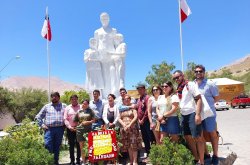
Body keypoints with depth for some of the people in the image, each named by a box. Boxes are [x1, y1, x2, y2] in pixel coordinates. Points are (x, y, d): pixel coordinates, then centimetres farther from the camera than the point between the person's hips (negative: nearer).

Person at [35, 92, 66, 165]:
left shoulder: (64, 106, 10)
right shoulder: (46, 106, 12)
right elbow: (38, 116, 15)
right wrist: (42, 125, 4)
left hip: (60, 129, 0)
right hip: (49, 129, 0)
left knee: (57, 146, 8)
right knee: (48, 145, -8)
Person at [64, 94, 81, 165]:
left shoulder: (81, 107, 4)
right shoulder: (67, 108, 9)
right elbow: (65, 119, 4)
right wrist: (70, 127, -7)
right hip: (70, 129, 2)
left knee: (78, 145, 2)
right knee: (71, 145, 7)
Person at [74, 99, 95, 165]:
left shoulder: (90, 111, 6)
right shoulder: (79, 112, 10)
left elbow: (93, 120, 3)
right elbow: (75, 121, 14)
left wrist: (88, 122, -11)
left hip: (88, 130, -1)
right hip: (80, 130, 2)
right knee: (82, 146, 5)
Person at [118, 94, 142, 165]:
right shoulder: (122, 108, 12)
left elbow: (135, 117, -8)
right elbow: (119, 118, 8)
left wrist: (129, 125, -15)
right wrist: (124, 125, -8)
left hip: (133, 128, -4)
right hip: (124, 128, 4)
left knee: (134, 144, -4)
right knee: (128, 145, 7)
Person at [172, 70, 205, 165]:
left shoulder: (190, 85, -7)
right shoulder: (178, 89, 14)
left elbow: (199, 99, -13)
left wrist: (198, 114, -21)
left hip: (192, 114, -8)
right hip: (183, 115, 8)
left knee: (197, 138, -1)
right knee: (188, 138, 13)